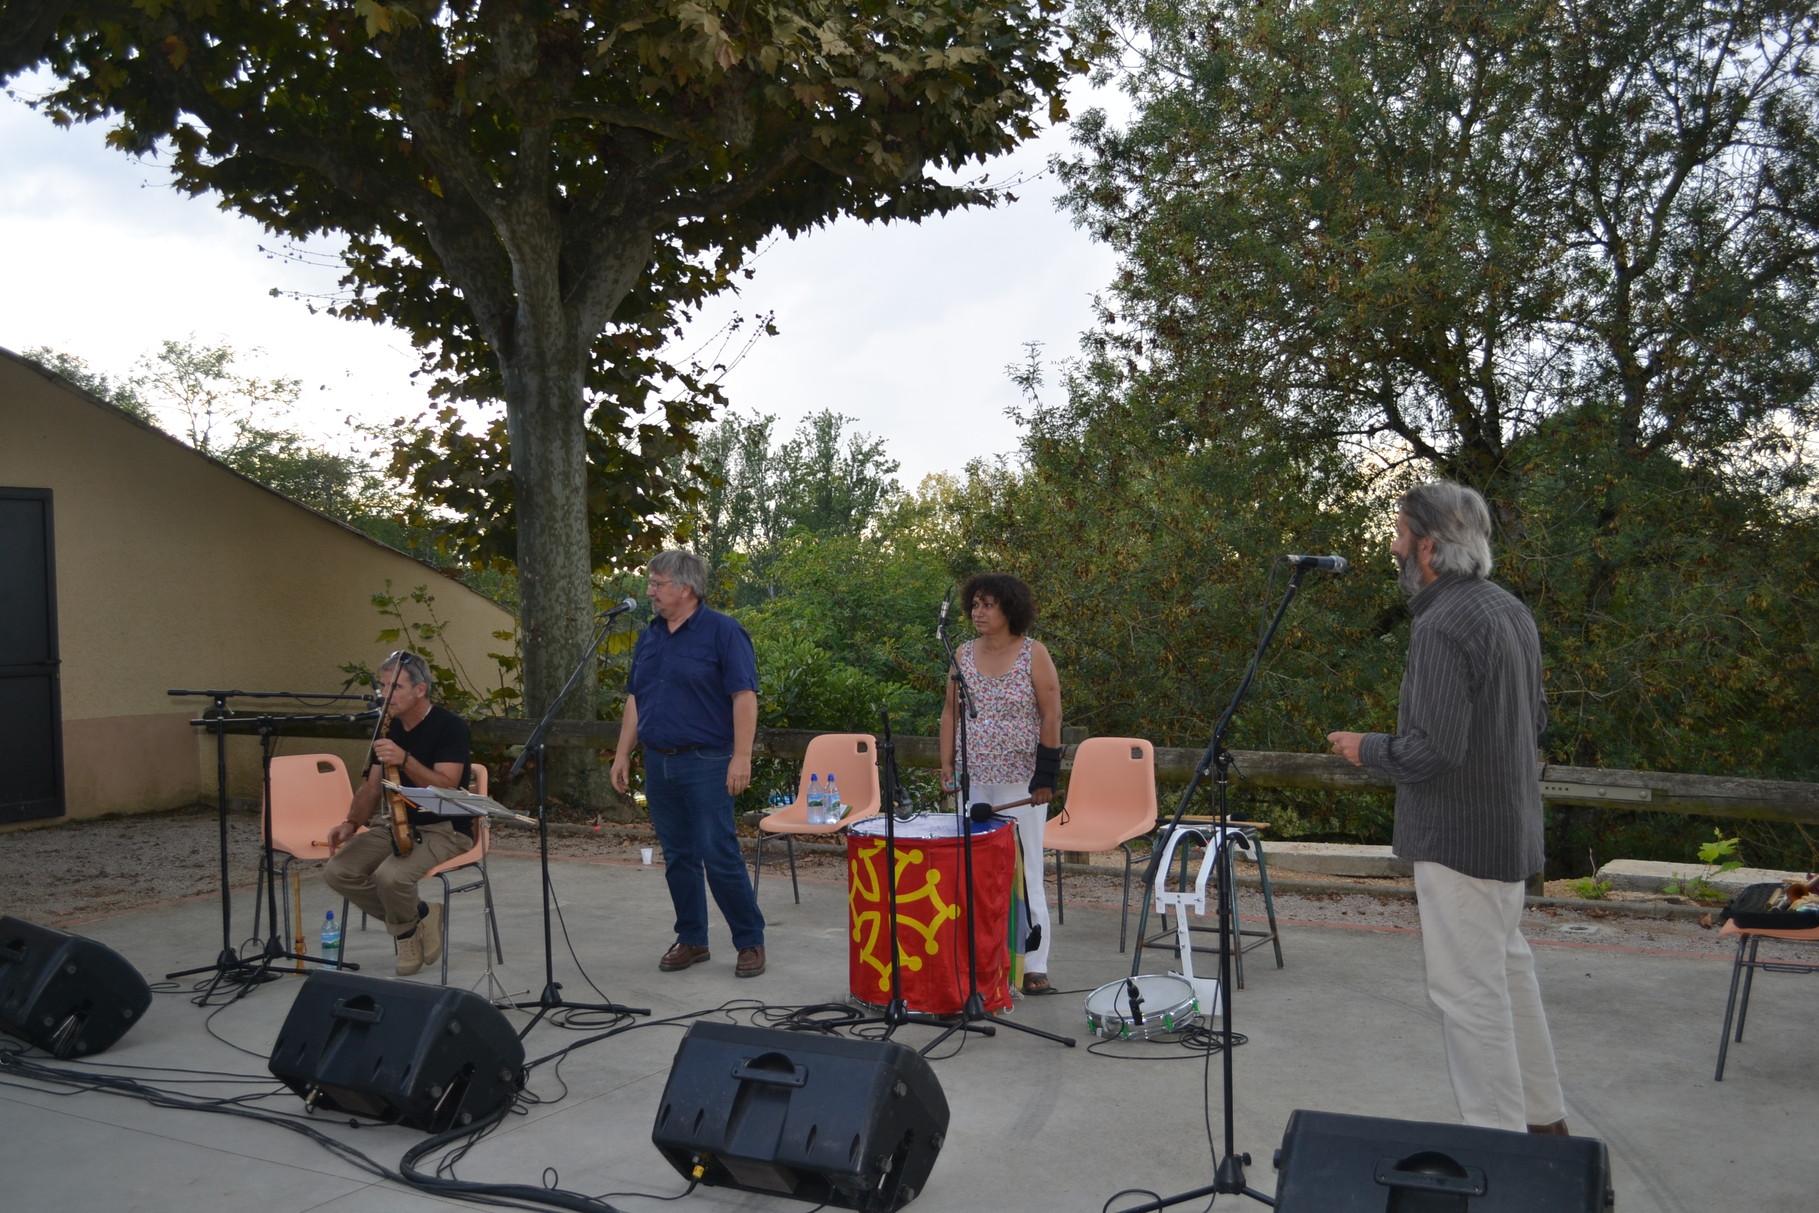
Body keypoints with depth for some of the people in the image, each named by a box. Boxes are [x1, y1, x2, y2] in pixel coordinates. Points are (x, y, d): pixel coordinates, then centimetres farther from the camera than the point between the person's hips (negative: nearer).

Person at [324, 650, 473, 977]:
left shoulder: (449, 726, -14)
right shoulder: (388, 729, 9)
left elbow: (446, 788, -24)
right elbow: (371, 787, 11)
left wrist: (404, 760, -36)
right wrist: (352, 823, -7)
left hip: (445, 830, -7)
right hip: (399, 827, 8)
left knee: (391, 875, -32)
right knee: (338, 871, -12)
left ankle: (406, 926, 4)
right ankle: (416, 919, 3)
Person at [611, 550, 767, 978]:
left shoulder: (723, 632, -8)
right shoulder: (650, 637, 13)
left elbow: (744, 697, -13)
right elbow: (635, 698, 18)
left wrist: (741, 757, -20)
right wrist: (623, 753, 13)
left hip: (705, 763, -7)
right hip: (658, 762, 7)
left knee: (720, 855, -6)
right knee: (678, 857, 12)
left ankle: (750, 942, 6)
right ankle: (691, 939, 23)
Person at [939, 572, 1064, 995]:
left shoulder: (1033, 654, -4)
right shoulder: (964, 655, 8)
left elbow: (1051, 715, -6)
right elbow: (950, 711, 13)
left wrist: (1046, 775, -11)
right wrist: (946, 764, 5)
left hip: (1021, 780, -4)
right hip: (973, 780, 4)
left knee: (1025, 872, -1)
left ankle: (1034, 967, 5)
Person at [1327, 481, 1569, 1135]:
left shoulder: (1443, 625, -22)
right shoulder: (1509, 608, 8)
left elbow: (1430, 752, -25)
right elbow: (1535, 714, 18)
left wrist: (1365, 748, -9)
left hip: (1461, 836, -10)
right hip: (1510, 826, 10)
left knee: (1470, 989, -1)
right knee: (1509, 970, 21)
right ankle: (1543, 1117, 34)